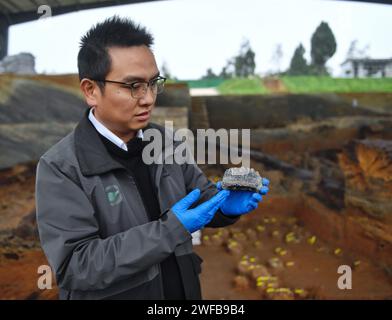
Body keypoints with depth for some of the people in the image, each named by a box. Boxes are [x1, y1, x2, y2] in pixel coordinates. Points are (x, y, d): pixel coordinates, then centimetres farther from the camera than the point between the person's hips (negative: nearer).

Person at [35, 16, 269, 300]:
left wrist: (226, 206, -18)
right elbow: (74, 266, -25)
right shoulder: (60, 169, -20)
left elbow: (202, 198, 5)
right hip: (110, 293, -5)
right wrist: (170, 230, -31)